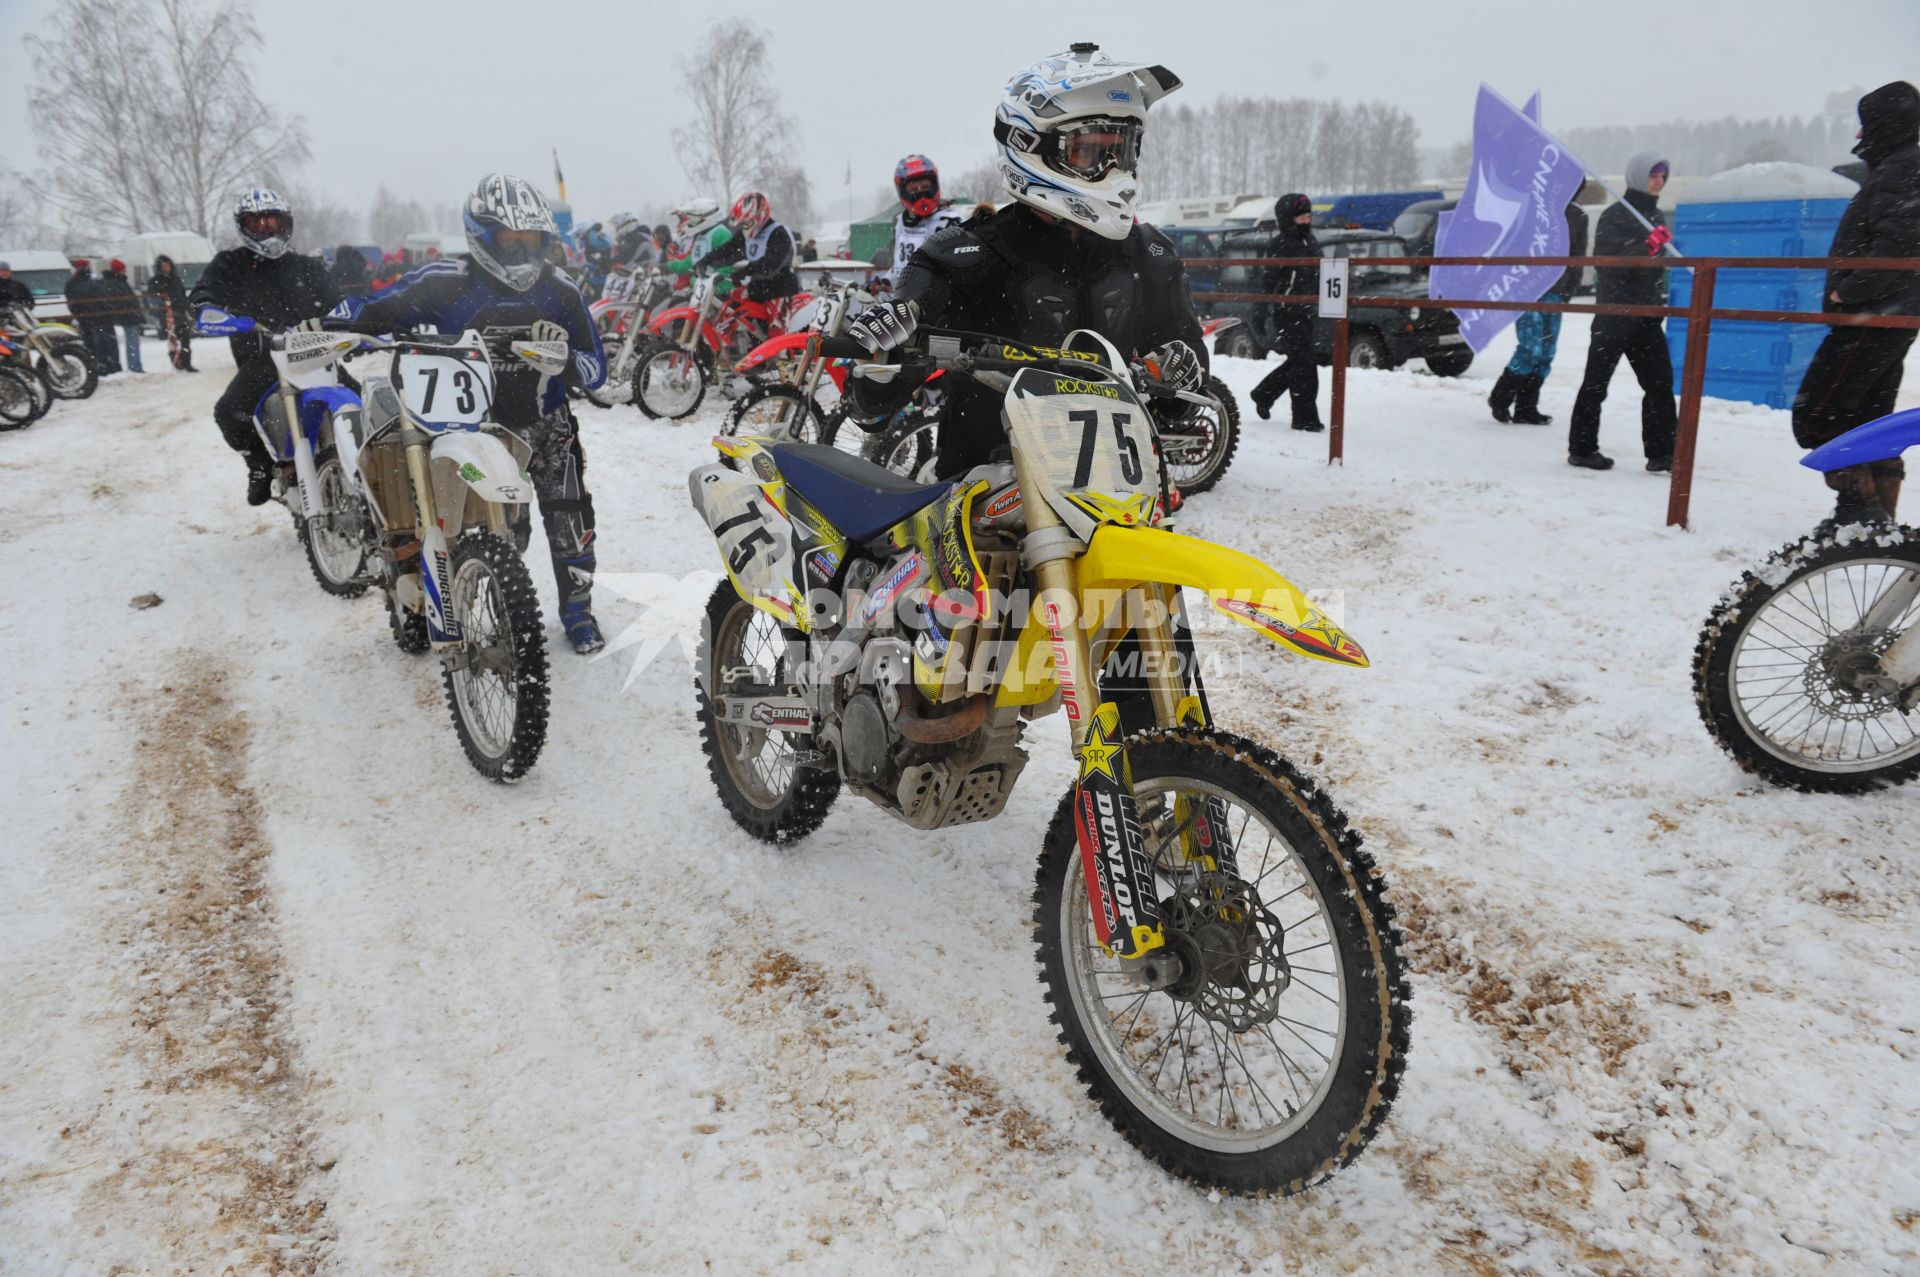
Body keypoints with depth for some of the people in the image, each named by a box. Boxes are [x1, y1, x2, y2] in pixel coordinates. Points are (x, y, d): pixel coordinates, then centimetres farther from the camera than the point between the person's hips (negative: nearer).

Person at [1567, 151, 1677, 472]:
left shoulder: (1657, 217, 16)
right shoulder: (1615, 216, -7)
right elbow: (1606, 262, -18)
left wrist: (1659, 305, 27)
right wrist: (1647, 247, -29)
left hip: (1647, 314, 7)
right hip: (1615, 312, -7)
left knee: (1660, 382, 1)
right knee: (1596, 383, 1)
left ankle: (1661, 453, 3)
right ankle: (1581, 449, 9)